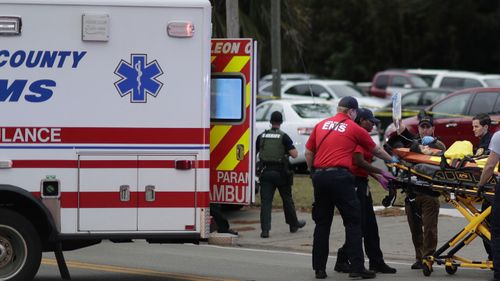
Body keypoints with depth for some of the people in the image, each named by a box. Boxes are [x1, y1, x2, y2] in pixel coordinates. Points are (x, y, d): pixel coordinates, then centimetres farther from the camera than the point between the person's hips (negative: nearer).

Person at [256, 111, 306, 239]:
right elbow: (294, 154, -12)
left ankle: (265, 229, -12)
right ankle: (294, 224, 30)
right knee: (287, 199, 14)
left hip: (266, 171, 1)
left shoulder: (261, 136, 3)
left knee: (266, 201, -2)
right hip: (281, 172, -1)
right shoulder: (284, 137, -7)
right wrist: (292, 148, 9)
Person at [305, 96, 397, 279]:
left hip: (319, 175, 5)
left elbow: (308, 152, 14)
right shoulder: (354, 128, 4)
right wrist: (392, 160, 32)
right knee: (353, 222, 0)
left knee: (322, 223, 11)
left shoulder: (321, 125, 14)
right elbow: (376, 150, 16)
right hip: (340, 175, -5)